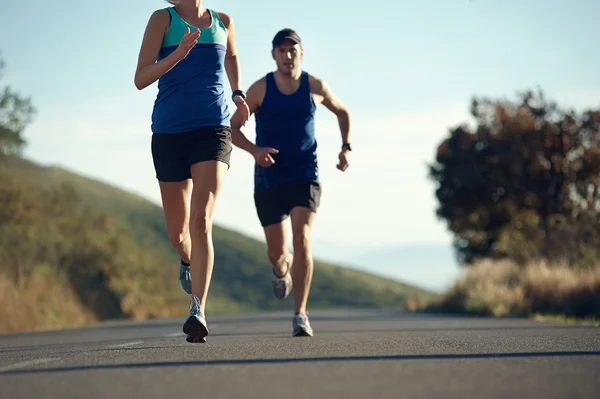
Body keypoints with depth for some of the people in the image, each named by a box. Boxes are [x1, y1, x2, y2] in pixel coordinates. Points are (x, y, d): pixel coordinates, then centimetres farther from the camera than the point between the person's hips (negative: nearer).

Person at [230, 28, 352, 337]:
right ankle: (282, 269, 47)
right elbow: (232, 128, 0)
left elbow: (343, 112, 19)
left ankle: (300, 314, -18)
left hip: (305, 177, 0)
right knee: (277, 251, 6)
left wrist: (346, 148, 7)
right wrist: (254, 150, -19)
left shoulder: (315, 87, 0)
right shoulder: (260, 89, -4)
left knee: (302, 238, -21)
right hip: (269, 180, 1)